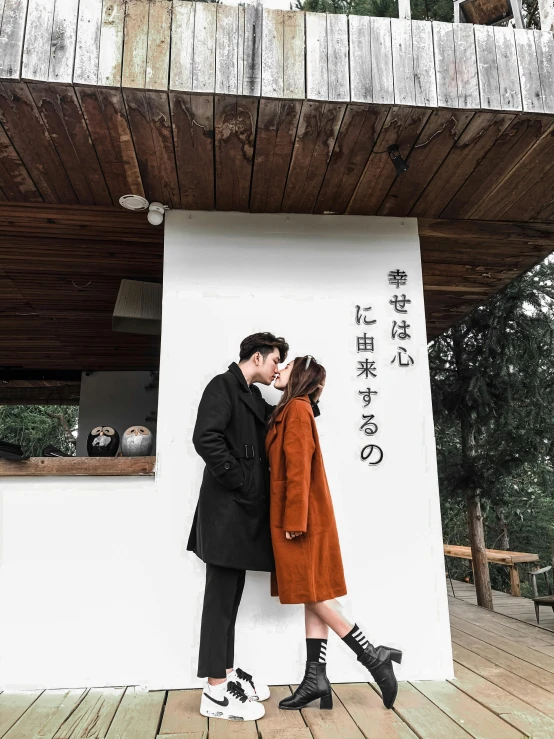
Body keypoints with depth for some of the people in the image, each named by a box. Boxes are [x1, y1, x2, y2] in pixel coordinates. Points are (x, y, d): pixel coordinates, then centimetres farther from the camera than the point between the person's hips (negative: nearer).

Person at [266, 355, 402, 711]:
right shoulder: (290, 410, 15)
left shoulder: (297, 408, -12)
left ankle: (373, 656, 7)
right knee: (313, 596, 8)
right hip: (302, 516, 9)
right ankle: (316, 678, 15)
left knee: (312, 594, -1)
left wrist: (294, 520, -20)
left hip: (302, 516, -9)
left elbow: (299, 468, -18)